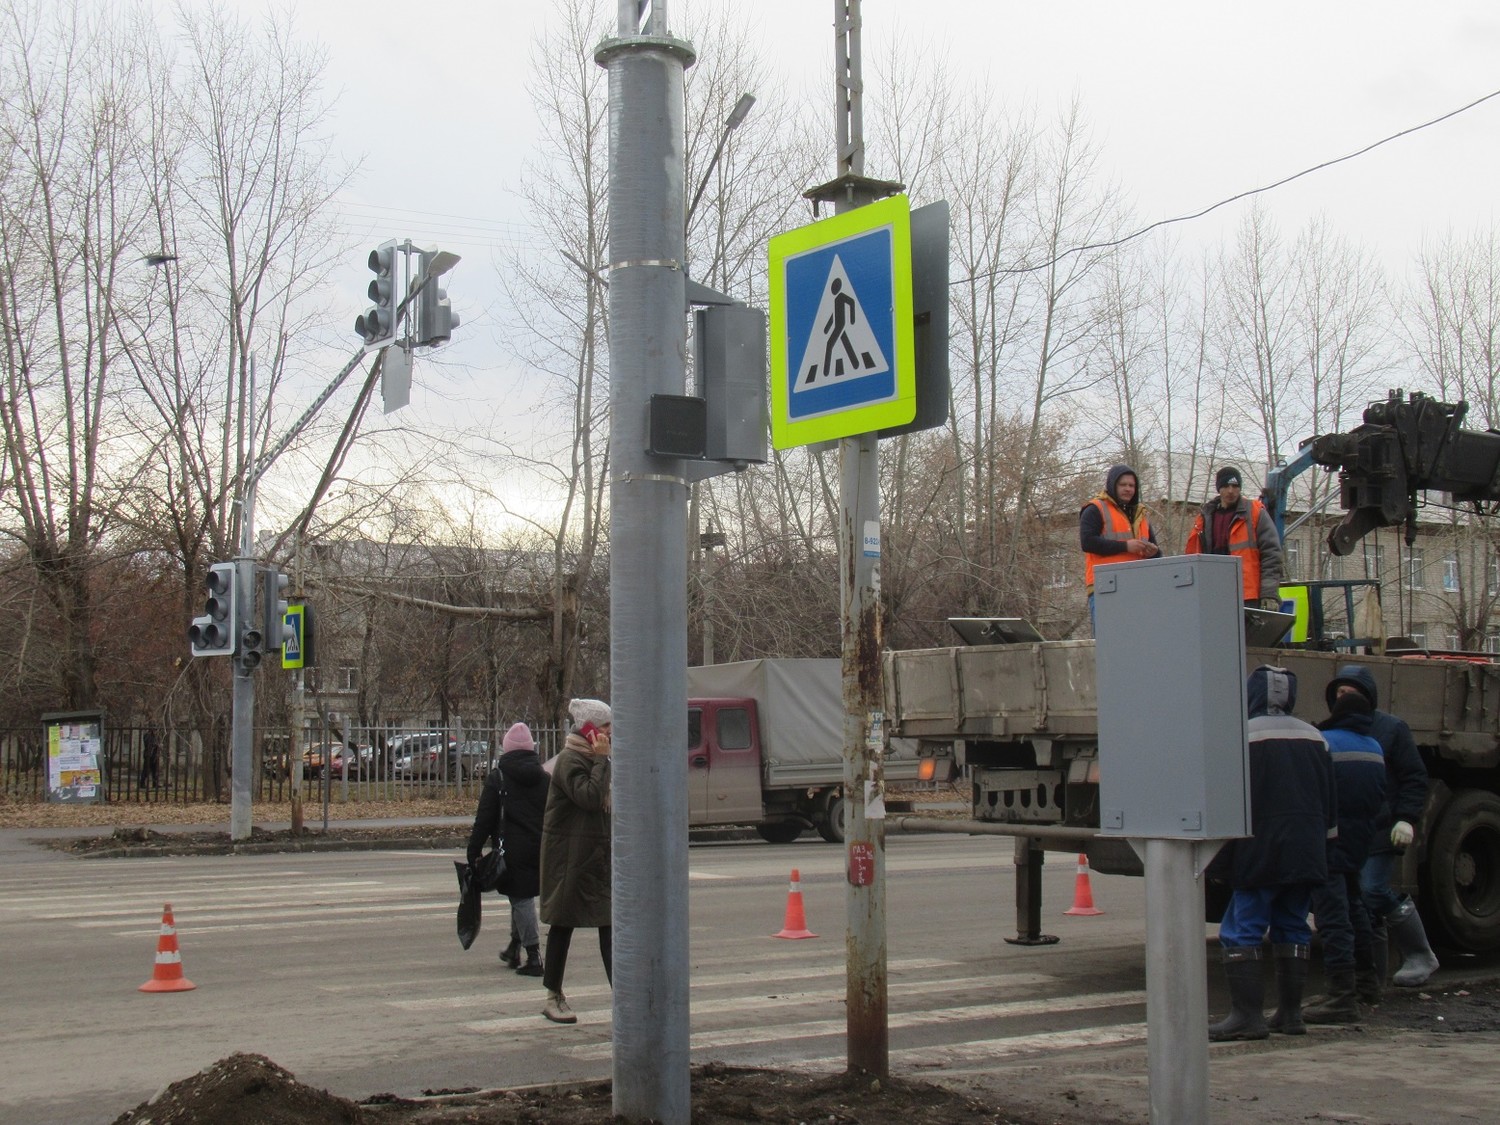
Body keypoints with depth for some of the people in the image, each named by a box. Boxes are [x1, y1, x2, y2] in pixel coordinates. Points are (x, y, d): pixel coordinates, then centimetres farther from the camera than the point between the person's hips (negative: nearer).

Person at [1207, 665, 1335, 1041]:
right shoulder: (1314, 738, 12)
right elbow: (1329, 801, 17)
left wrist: (1221, 861, -6)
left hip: (1260, 854, -6)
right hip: (1306, 854, 6)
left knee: (1241, 932, -5)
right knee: (1293, 929, 14)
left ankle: (1248, 1014, -12)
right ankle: (1291, 1011, 15)